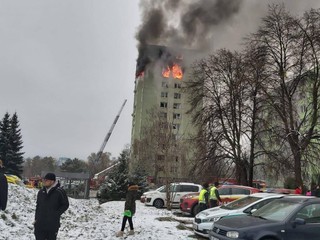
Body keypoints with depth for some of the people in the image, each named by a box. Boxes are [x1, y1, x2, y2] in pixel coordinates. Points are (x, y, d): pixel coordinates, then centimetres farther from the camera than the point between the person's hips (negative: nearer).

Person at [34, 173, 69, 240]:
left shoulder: (60, 192, -10)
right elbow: (38, 205, 16)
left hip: (53, 225, -4)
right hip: (40, 224, 4)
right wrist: (36, 218, 10)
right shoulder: (41, 191, 6)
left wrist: (57, 214, -10)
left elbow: (65, 205, -2)